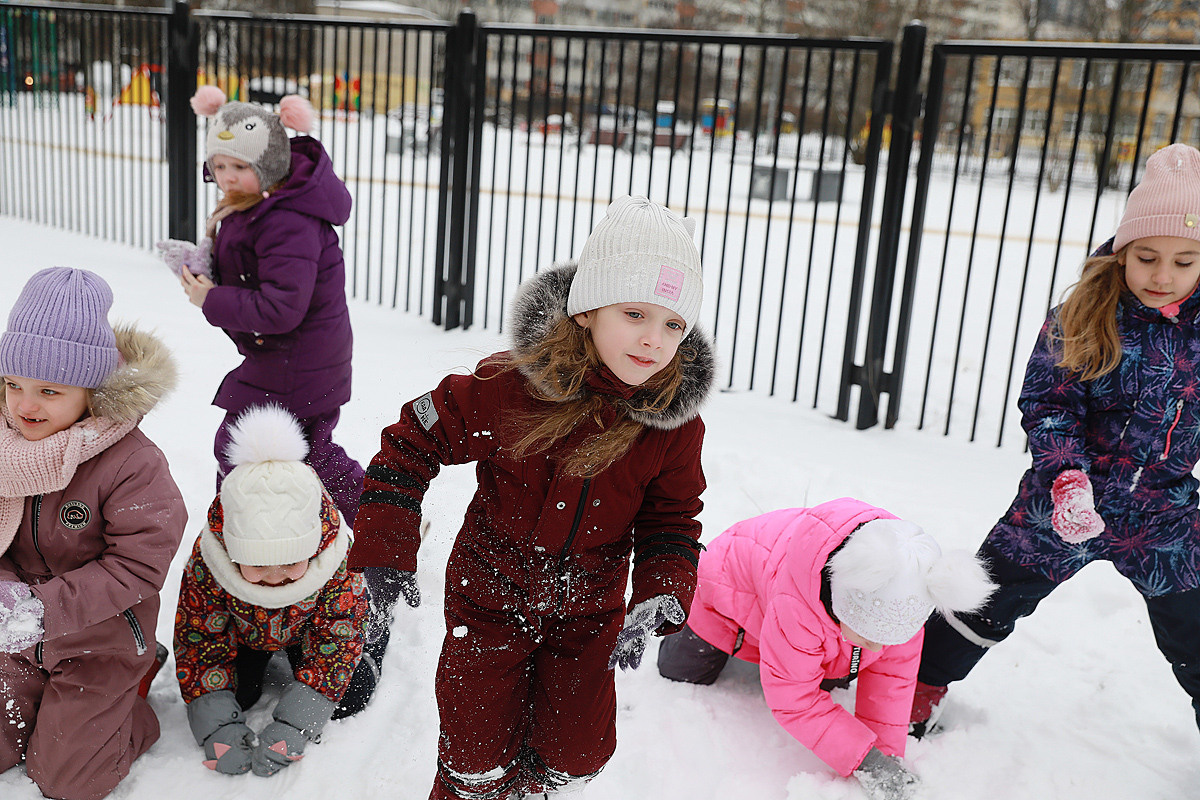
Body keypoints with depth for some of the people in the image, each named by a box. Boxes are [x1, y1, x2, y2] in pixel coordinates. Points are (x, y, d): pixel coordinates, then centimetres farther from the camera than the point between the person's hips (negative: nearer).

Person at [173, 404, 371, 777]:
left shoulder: (339, 563, -40)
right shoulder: (205, 562, -37)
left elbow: (335, 646, -31)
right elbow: (199, 642, -26)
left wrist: (288, 731, -38)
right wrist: (219, 729, -35)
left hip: (309, 628, -1)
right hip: (243, 629, 1)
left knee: (348, 698, -10)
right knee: (236, 692, -16)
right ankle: (254, 663, 19)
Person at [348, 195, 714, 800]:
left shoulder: (676, 423, -14)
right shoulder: (507, 387, -22)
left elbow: (671, 521, -3)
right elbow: (412, 444, -10)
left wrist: (659, 601, -21)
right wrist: (386, 555, -14)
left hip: (588, 613, 3)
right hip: (491, 598, -2)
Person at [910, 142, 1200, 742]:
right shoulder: (1082, 317, -11)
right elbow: (1047, 406, -11)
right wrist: (1065, 476, -26)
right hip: (1066, 505, -1)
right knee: (986, 607, 8)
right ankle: (918, 692, 30)